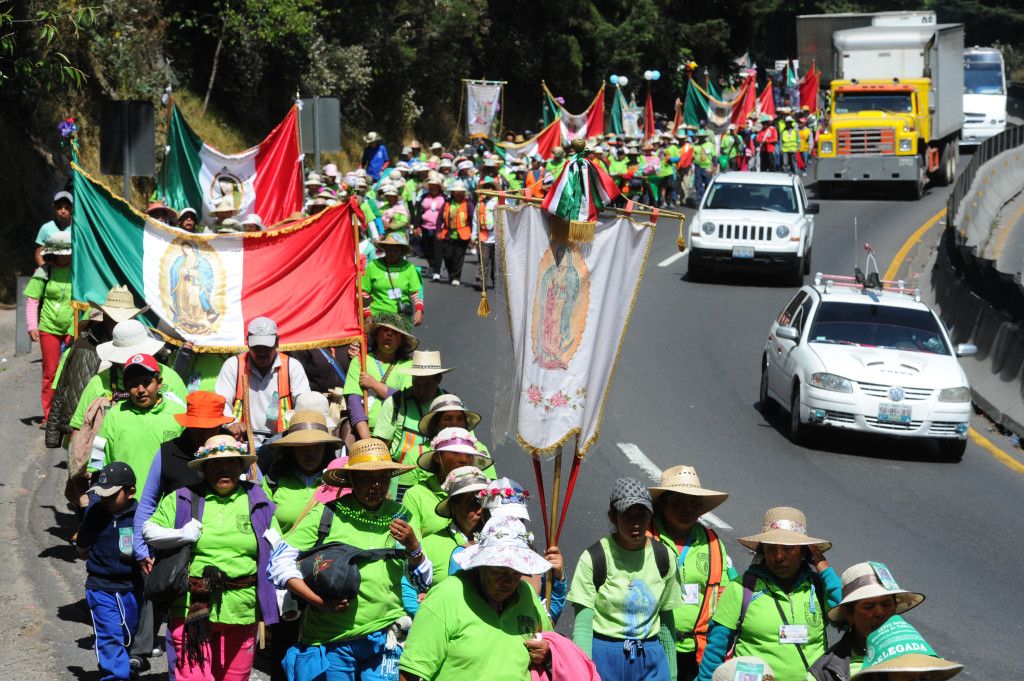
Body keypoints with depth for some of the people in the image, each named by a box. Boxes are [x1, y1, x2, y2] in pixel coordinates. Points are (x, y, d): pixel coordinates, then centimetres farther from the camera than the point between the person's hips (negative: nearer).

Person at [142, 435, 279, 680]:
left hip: (242, 613, 2)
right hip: (193, 609, -2)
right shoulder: (182, 500, 6)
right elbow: (149, 530, 11)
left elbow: (277, 555, 12)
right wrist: (181, 535, -7)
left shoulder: (258, 503, 10)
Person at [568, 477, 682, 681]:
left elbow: (666, 620, 12)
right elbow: (582, 624, -10)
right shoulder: (593, 558, -8)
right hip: (603, 655, -3)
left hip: (650, 659, 3)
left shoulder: (663, 557, 5)